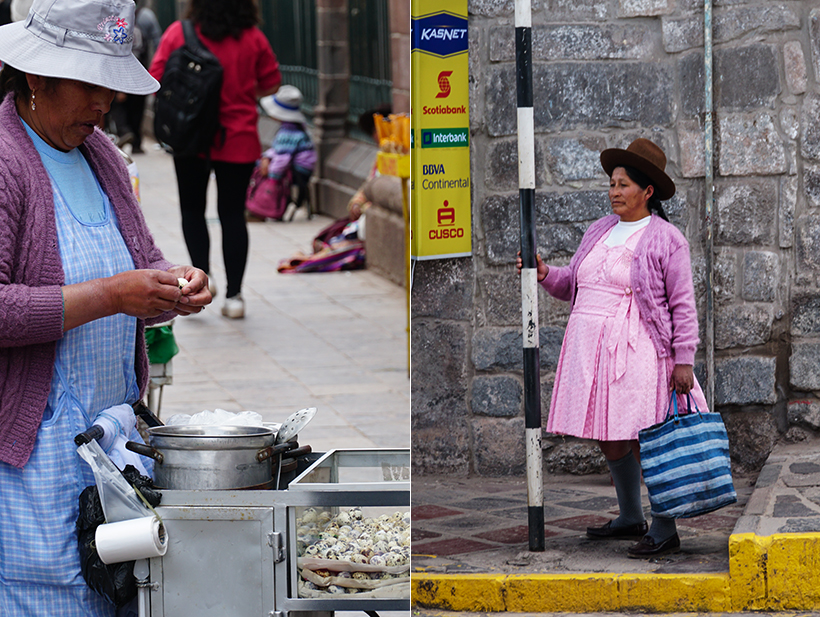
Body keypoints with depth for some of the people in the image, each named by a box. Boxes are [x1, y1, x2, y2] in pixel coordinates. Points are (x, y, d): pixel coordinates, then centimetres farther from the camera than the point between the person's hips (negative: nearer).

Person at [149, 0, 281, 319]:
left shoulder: (178, 33, -7)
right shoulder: (252, 38, -4)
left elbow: (156, 81, -6)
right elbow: (271, 83, 5)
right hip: (238, 140, 1)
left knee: (192, 209, 15)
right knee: (233, 214, 7)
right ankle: (233, 295, 6)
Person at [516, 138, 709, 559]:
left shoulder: (665, 240, -6)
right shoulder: (599, 232, 15)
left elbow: (683, 304, -6)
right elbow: (572, 286, 20)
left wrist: (684, 360, -12)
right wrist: (545, 274, -1)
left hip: (636, 351, -7)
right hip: (592, 349, 7)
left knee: (645, 439, -9)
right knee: (610, 440, 14)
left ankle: (665, 530, -1)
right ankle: (630, 518, 28)